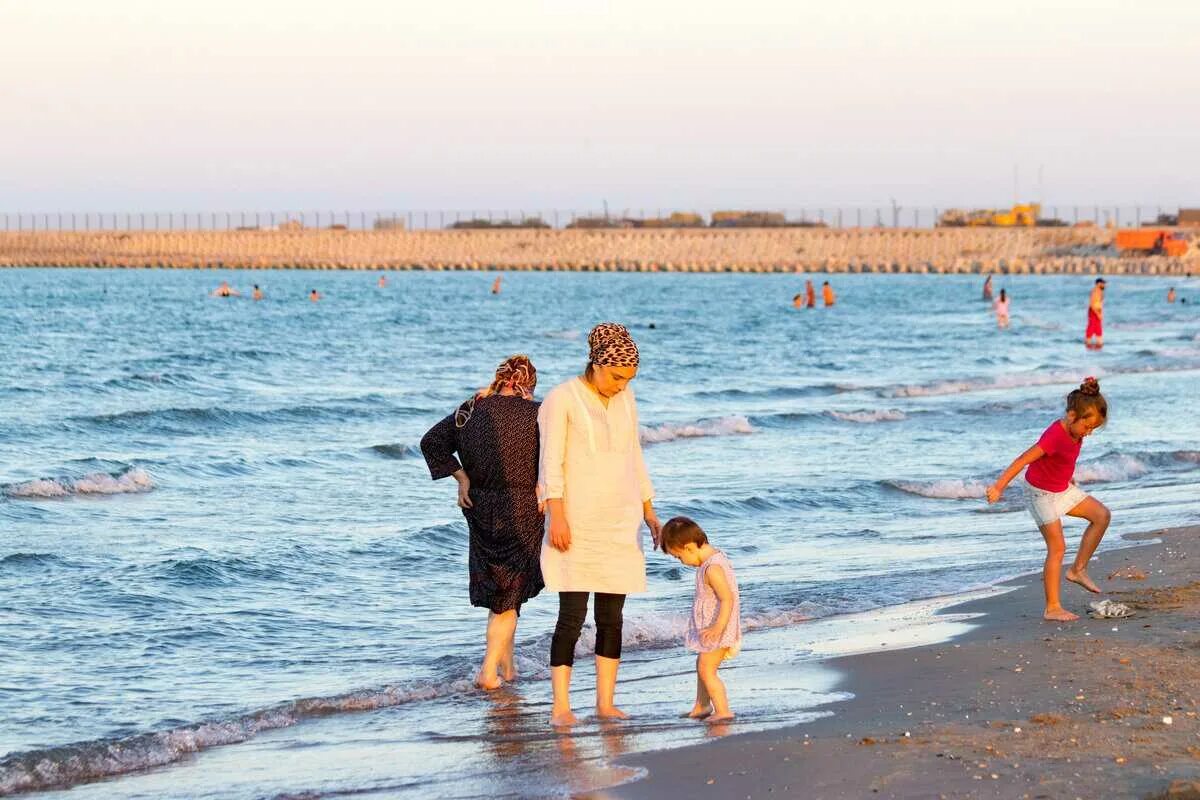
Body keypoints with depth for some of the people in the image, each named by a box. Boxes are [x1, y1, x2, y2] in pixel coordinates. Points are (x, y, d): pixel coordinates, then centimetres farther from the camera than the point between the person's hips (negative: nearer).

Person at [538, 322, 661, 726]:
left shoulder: (626, 400, 10)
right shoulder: (561, 399, -7)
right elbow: (551, 463, -11)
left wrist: (649, 512, 13)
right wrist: (557, 516, -18)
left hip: (620, 523, 5)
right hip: (576, 524, -5)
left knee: (611, 616, 5)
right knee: (572, 614, -9)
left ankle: (605, 701, 10)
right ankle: (560, 705, -6)